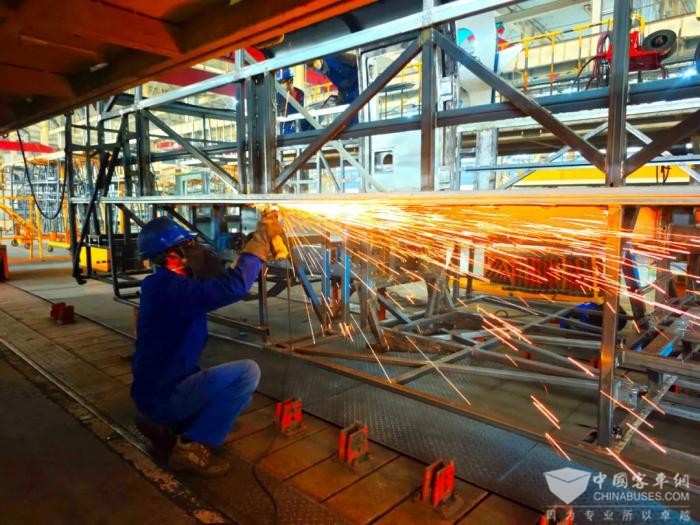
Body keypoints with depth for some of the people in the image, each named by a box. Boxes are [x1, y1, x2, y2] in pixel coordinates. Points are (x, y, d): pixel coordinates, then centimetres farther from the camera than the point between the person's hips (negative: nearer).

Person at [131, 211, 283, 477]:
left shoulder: (164, 285, 8)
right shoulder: (171, 288, -25)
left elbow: (221, 282, 16)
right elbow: (234, 286, -38)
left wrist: (258, 242, 8)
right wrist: (262, 239, -26)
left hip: (158, 387, 10)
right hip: (161, 395, -10)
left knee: (238, 393, 23)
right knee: (247, 372, -22)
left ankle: (165, 426, 16)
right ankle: (193, 447, -10)